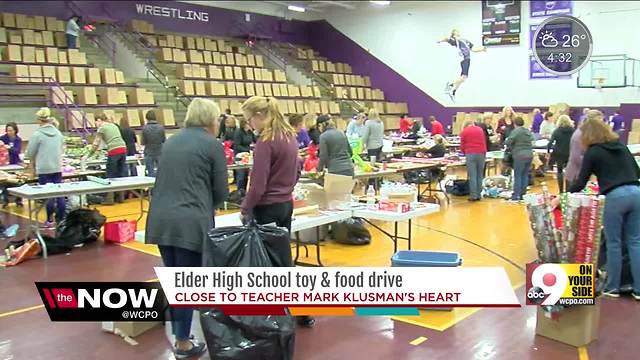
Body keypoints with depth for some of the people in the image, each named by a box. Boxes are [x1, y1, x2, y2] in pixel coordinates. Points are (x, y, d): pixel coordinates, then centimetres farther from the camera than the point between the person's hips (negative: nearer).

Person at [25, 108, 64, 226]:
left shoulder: (37, 134, -9)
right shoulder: (58, 133, 5)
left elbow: (30, 152, -3)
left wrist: (33, 162, 15)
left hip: (44, 169, -4)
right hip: (57, 167, 4)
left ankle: (50, 220, 8)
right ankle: (61, 219, 12)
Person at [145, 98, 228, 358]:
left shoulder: (171, 141, 17)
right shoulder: (212, 144, -1)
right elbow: (221, 190, 1)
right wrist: (207, 208, 22)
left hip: (161, 219, 7)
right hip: (190, 222, -6)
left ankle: (177, 334, 27)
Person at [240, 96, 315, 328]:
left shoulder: (266, 141, -18)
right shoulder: (289, 136, 8)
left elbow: (258, 183, -19)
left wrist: (245, 208, -7)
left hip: (268, 208, -9)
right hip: (286, 204, 9)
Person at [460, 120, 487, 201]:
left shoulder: (464, 131, 9)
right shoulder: (480, 129, 16)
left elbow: (462, 146, 10)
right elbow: (484, 143, 19)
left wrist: (465, 153, 28)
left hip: (470, 154, -3)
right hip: (481, 153, 3)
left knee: (472, 176, -3)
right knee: (480, 175, 7)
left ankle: (473, 195, -5)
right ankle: (479, 195, 7)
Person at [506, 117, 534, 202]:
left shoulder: (516, 131, -8)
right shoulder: (528, 131, 16)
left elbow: (508, 141, -18)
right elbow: (531, 141, 18)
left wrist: (509, 148, 1)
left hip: (520, 156, -7)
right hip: (529, 155, 7)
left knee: (517, 176, -3)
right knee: (525, 175, 12)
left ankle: (516, 196, -3)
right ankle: (523, 194, 15)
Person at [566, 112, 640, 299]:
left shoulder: (593, 152, 2)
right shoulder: (621, 145, 18)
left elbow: (580, 183, 1)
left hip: (615, 197, -5)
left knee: (614, 244, 6)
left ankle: (613, 287, 16)